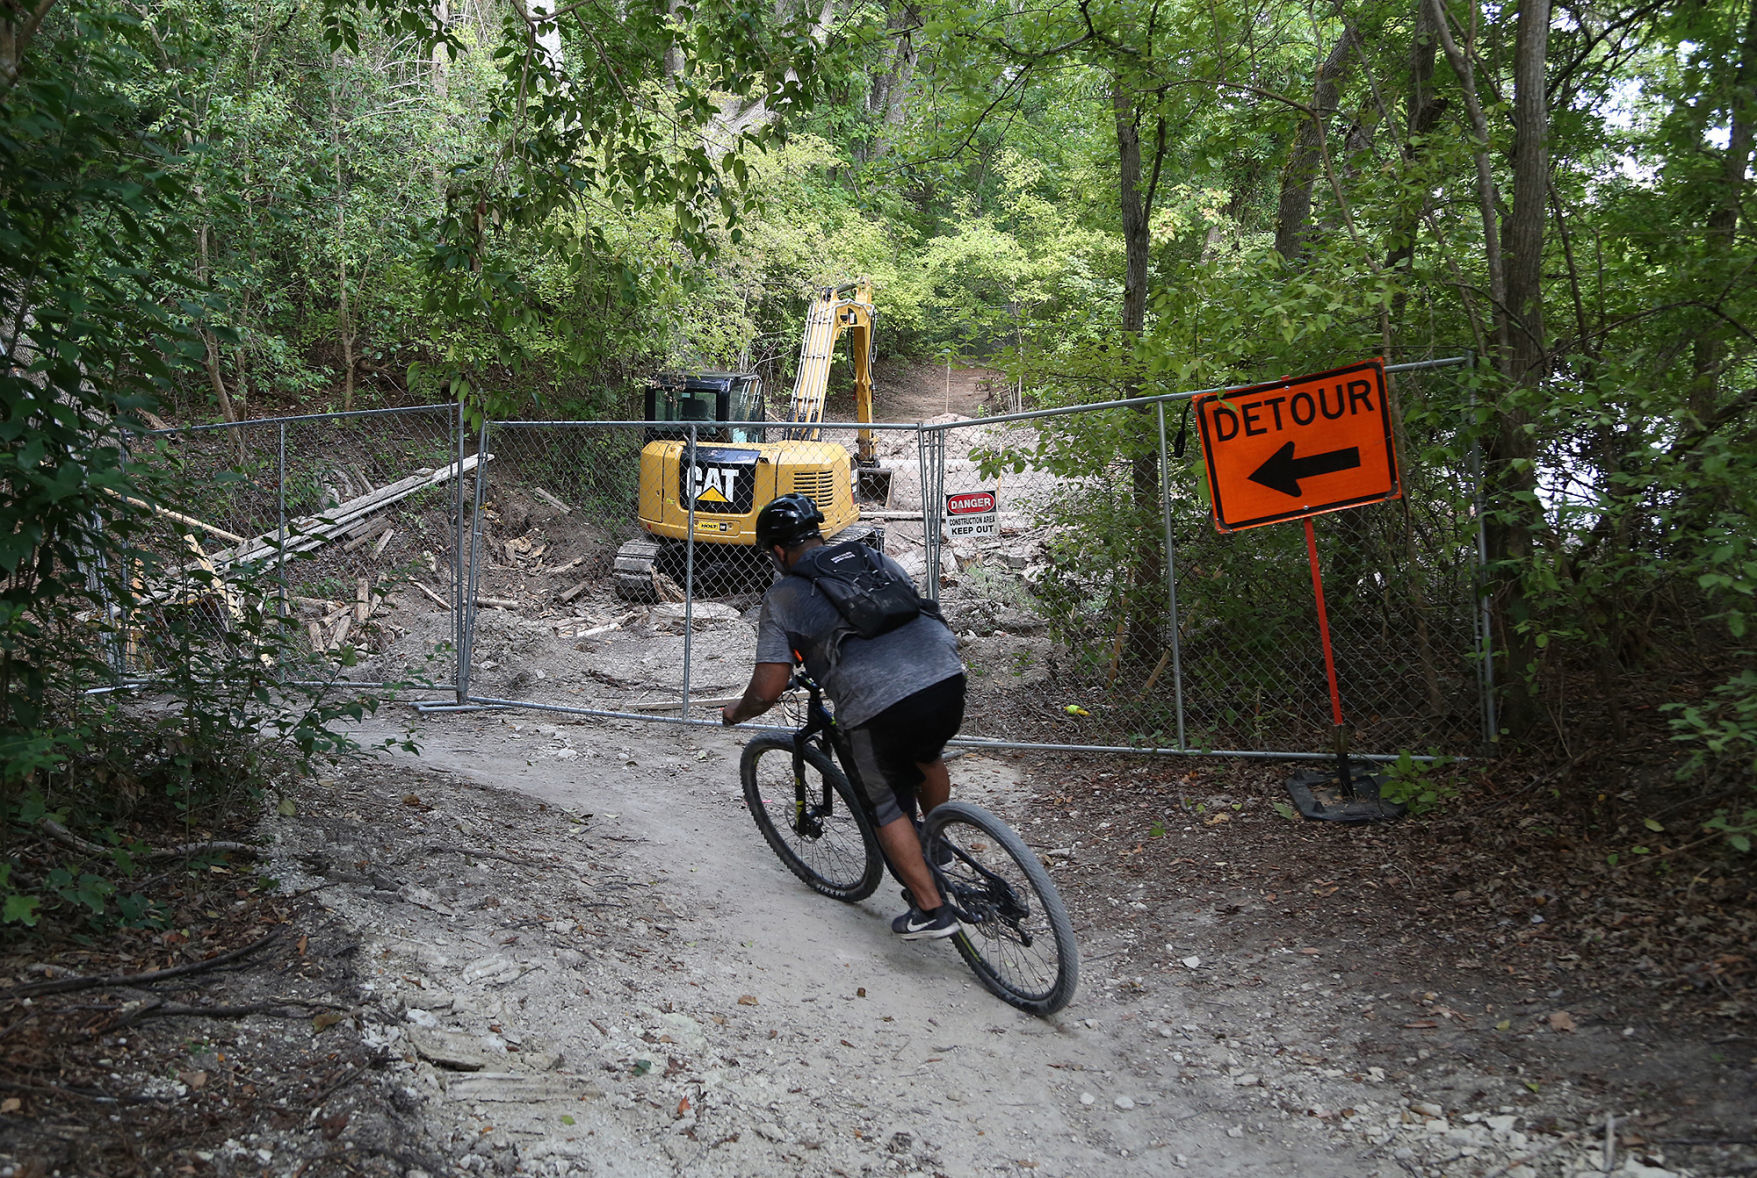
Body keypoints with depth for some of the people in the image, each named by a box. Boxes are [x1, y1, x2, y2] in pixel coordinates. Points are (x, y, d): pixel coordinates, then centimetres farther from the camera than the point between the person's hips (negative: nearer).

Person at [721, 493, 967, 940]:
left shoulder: (783, 597, 9)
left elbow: (768, 689, 4)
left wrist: (736, 714, 25)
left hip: (882, 707, -5)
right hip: (948, 680, 5)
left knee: (889, 806, 19)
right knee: (927, 756, 36)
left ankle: (930, 909, 19)